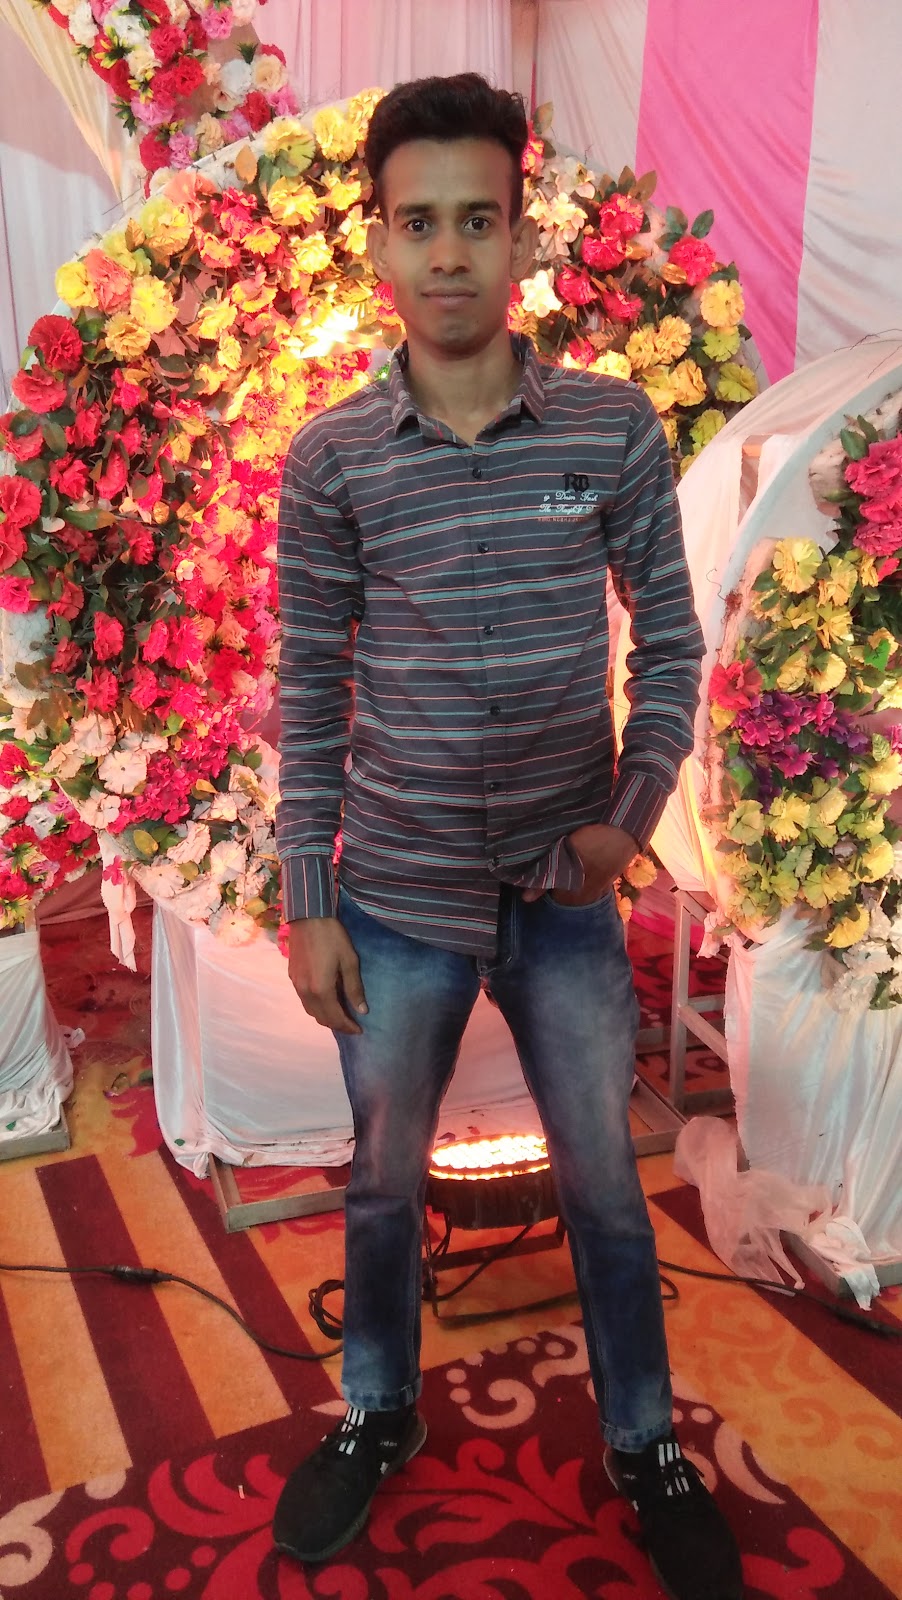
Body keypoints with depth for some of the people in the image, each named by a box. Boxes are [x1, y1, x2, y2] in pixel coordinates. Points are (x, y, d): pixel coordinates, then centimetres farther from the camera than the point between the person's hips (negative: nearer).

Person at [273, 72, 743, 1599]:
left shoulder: (616, 428, -5)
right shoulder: (329, 458, -5)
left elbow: (668, 637, 3)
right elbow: (309, 691, -1)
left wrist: (633, 813, -10)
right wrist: (304, 901, -1)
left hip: (568, 897, 0)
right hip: (395, 902, 1)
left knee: (604, 1186, 15)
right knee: (383, 1185, 19)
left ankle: (645, 1445, 40)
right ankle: (376, 1415, 46)